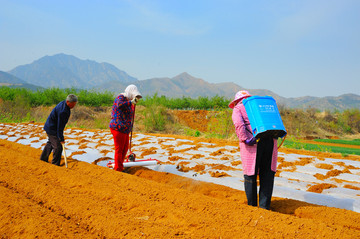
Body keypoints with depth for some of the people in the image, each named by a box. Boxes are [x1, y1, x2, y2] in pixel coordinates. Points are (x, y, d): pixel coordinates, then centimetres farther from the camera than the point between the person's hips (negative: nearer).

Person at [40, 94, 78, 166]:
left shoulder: (63, 103, -2)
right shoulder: (63, 111, -32)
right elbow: (60, 126, -27)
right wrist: (61, 139, -19)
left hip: (49, 127, 11)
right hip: (52, 129, -11)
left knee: (50, 143, 27)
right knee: (58, 147, -7)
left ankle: (43, 159, 44)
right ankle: (55, 165, 5)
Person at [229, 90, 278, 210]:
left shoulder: (238, 109, 13)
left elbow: (239, 124, -7)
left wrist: (245, 140, -16)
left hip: (253, 143, -4)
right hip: (270, 140, 4)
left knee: (250, 174, 8)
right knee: (267, 174, 12)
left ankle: (252, 206, 16)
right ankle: (264, 206, 13)